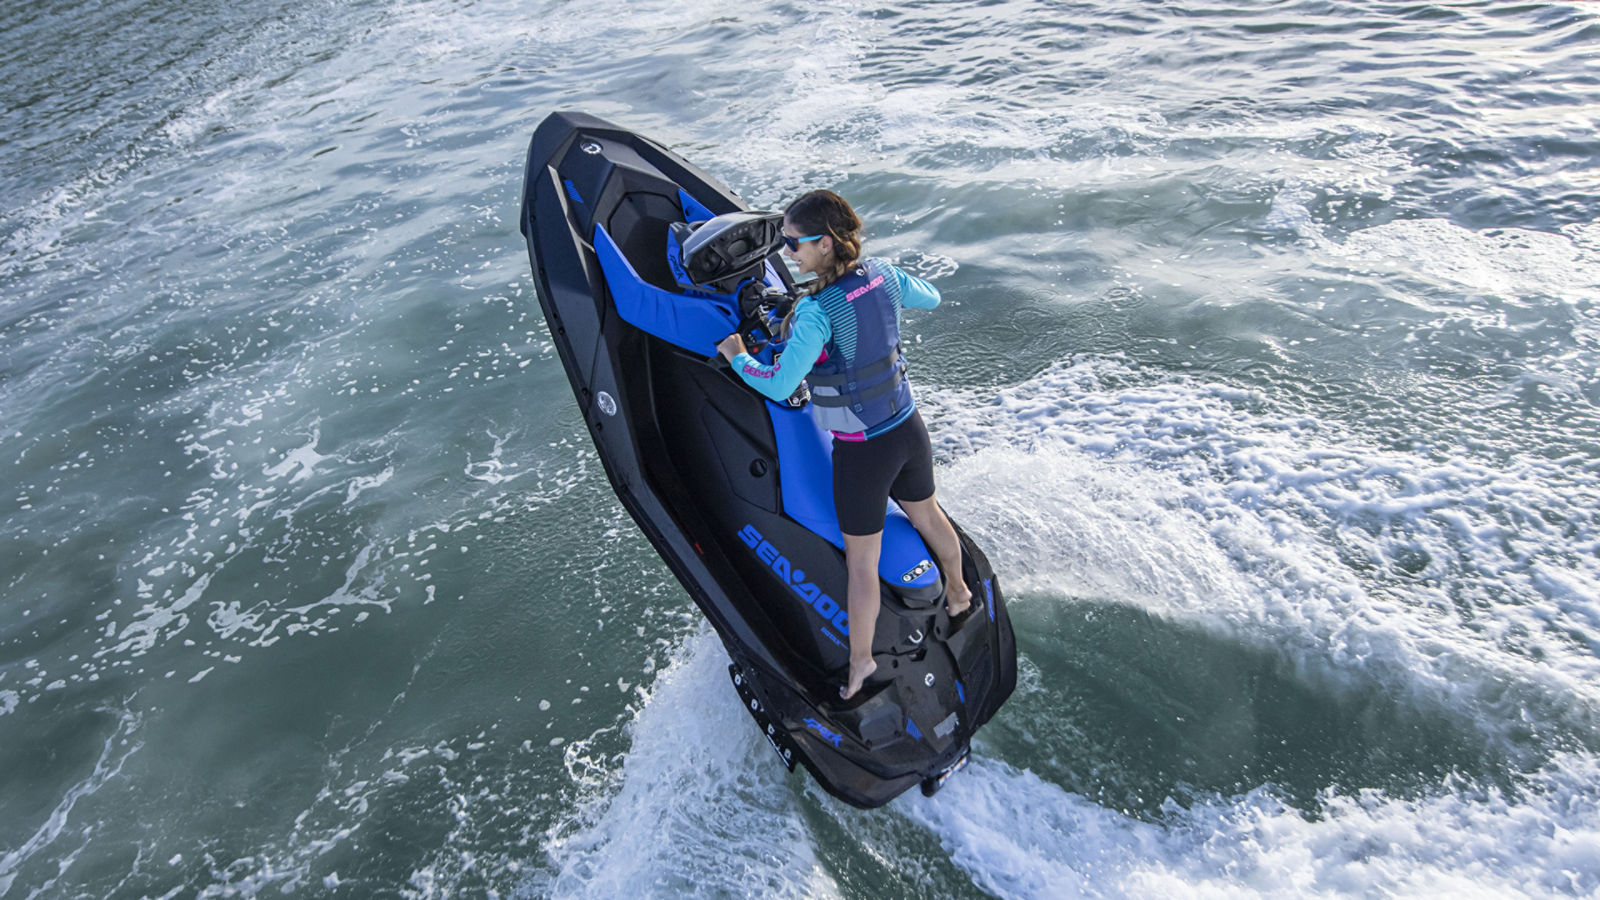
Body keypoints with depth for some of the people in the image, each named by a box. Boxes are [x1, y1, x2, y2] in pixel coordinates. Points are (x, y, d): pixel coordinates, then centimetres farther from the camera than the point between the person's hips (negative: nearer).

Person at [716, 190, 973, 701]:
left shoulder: (818, 313, -28)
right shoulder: (883, 275, -6)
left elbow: (779, 386, -26)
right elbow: (930, 299, 13)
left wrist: (737, 356, -8)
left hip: (862, 451, -7)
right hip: (909, 428, 7)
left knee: (861, 561, 11)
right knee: (926, 515, 31)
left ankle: (861, 660, 29)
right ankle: (958, 593, 56)